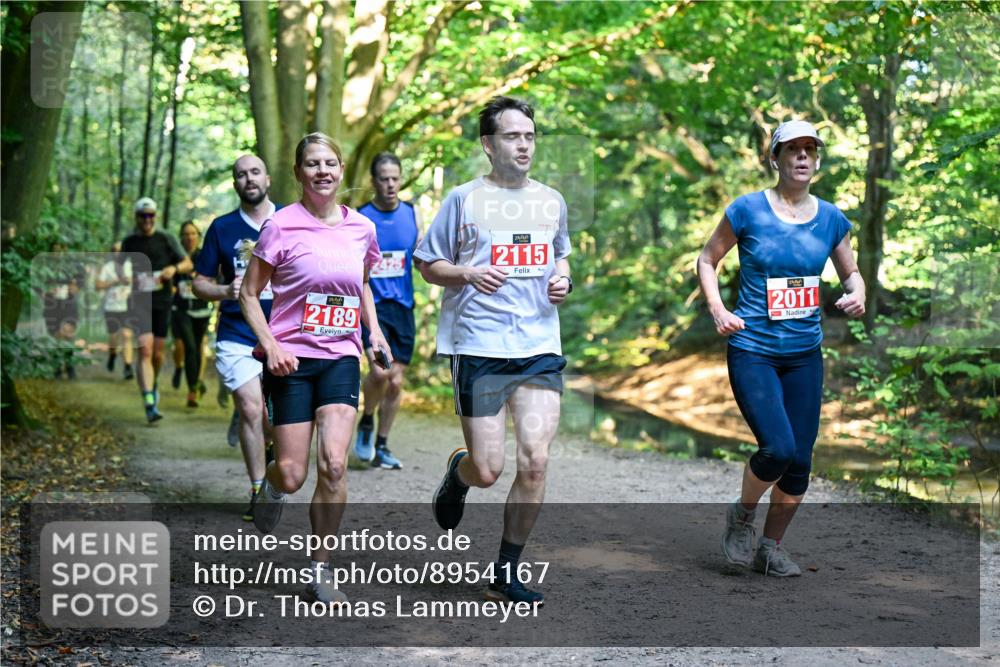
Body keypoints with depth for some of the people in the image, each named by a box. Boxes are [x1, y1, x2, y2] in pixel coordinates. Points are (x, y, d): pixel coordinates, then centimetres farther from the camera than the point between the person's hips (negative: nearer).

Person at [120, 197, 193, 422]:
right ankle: (149, 404, -20)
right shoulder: (129, 242, 5)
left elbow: (188, 264, 4)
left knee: (158, 351, 9)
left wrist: (174, 268, -16)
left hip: (162, 302, 1)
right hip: (140, 302, -1)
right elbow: (120, 264, 22)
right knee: (145, 351, -14)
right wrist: (124, 276, 0)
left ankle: (154, 384, 41)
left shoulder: (166, 240, 1)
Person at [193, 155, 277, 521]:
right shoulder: (222, 228, 5)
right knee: (251, 410, -10)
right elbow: (200, 283, 7)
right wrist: (226, 291, -12)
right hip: (237, 336, 0)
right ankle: (258, 492, 1)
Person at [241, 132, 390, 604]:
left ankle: (320, 572, 0)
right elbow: (249, 294, 0)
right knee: (292, 475, -3)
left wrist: (374, 328, 9)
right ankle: (271, 486, 37)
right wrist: (269, 344, -13)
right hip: (292, 358, -2)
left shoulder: (361, 228, 6)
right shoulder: (281, 227, -6)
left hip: (341, 357, 2)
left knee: (333, 464, -14)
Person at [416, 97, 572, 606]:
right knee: (488, 471, -4)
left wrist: (563, 281, 7)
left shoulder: (551, 201, 13)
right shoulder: (464, 199, 1)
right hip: (478, 349, -3)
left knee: (535, 462, -6)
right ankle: (457, 472, 35)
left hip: (540, 348, 3)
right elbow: (428, 265, 6)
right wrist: (466, 273, -13)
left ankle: (506, 575, 9)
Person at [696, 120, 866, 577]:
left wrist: (856, 295, -4)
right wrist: (716, 308, -9)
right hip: (752, 350, -4)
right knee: (778, 448, -19)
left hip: (805, 354, 4)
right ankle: (742, 514, 12)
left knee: (800, 461, 4)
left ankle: (771, 547, 25)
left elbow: (851, 272, 18)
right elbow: (707, 260, 5)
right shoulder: (748, 210, -6)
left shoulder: (831, 219, 5)